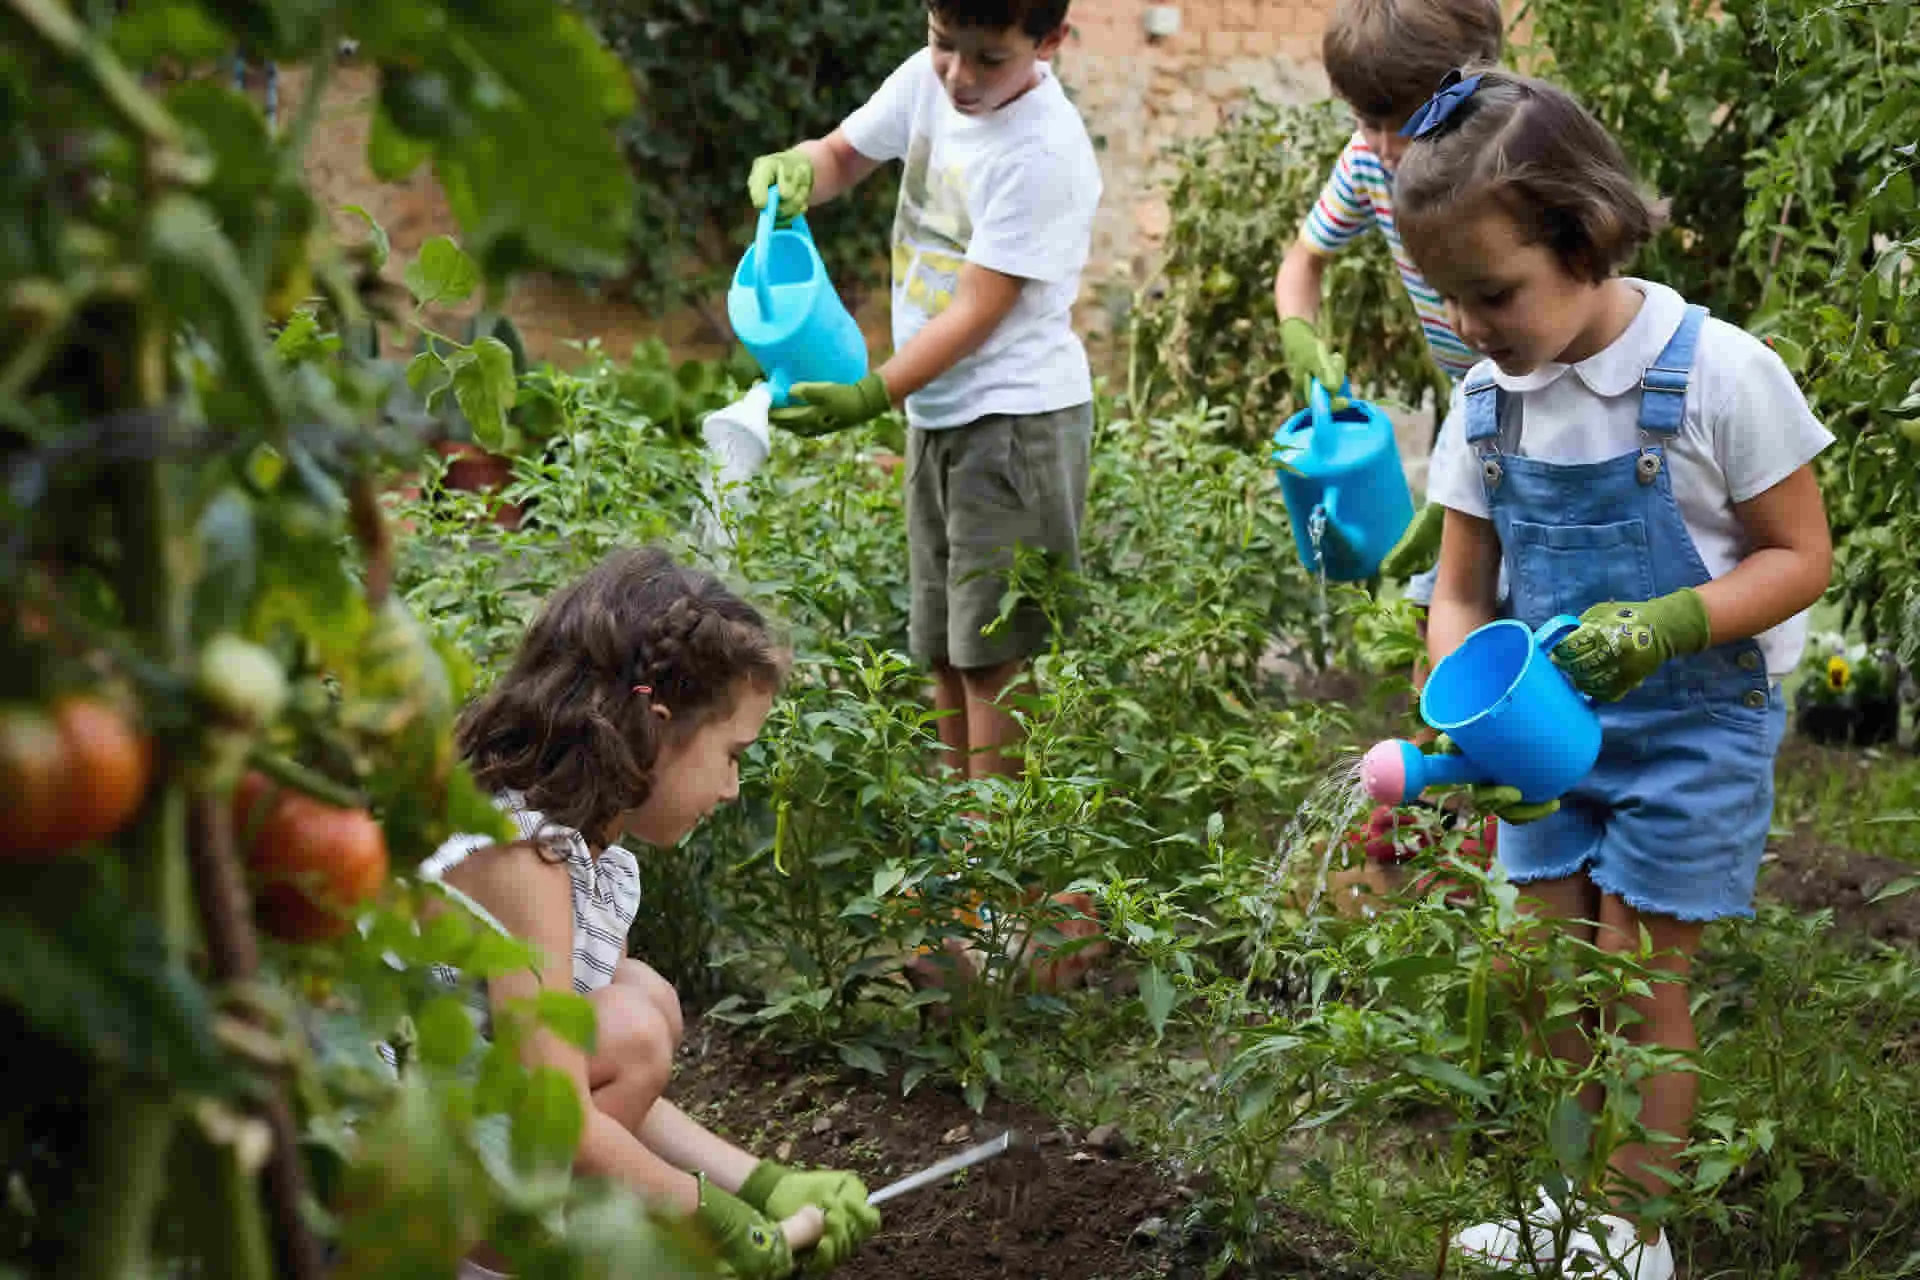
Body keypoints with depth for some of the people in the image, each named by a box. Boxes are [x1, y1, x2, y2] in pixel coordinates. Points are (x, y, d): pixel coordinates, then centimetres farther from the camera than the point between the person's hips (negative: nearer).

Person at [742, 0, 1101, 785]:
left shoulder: (1042, 153, -21)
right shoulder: (927, 81, 0)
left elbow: (976, 314, -21)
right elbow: (845, 155, 15)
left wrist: (870, 396, -27)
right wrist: (798, 170, -9)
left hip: (1015, 416, -8)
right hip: (938, 411, 8)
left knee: (991, 655, -7)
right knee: (942, 649, 14)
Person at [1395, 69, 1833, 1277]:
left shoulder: (1719, 376, -20)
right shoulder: (1490, 402, -5)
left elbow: (1800, 558, -13)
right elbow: (1461, 596, 0)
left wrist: (1663, 624, -28)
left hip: (1692, 726, -5)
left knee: (1640, 987, 1)